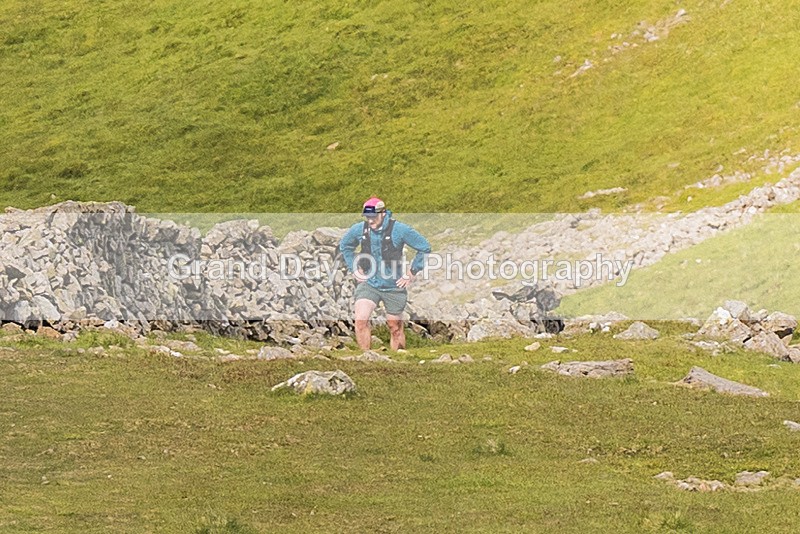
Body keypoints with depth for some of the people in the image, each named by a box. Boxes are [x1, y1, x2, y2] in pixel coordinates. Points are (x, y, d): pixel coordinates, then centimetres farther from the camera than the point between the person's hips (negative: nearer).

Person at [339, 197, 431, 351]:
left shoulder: (399, 230, -13)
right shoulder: (359, 229, -4)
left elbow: (425, 248, -4)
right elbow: (345, 247, 18)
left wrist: (412, 273, -5)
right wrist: (354, 269, 9)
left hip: (394, 287, -2)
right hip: (368, 284, 2)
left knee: (395, 328, 9)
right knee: (361, 320, -19)